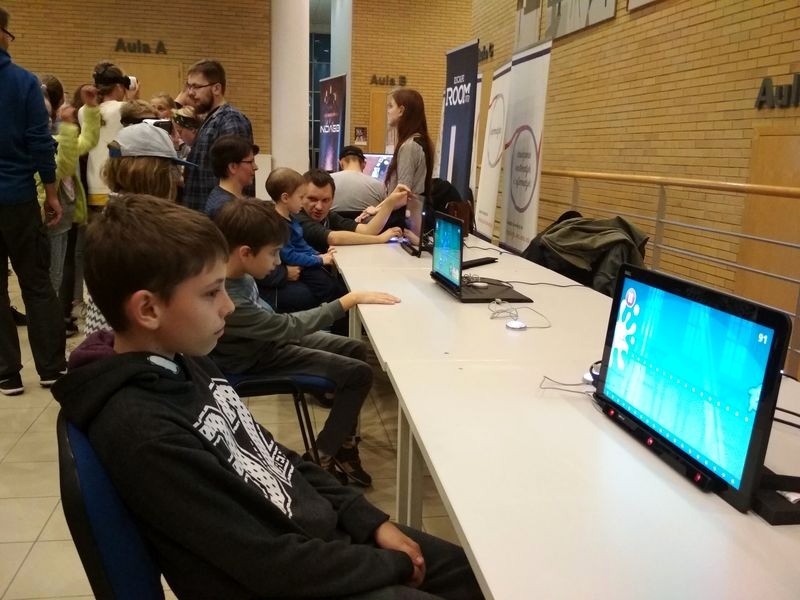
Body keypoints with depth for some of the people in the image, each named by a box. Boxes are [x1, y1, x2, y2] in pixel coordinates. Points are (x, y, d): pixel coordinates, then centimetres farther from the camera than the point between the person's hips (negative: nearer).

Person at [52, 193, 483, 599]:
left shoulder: (183, 361, -1)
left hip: (325, 534, 7)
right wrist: (392, 565, -11)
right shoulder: (144, 432, -28)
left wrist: (372, 523, 2)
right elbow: (271, 565, -24)